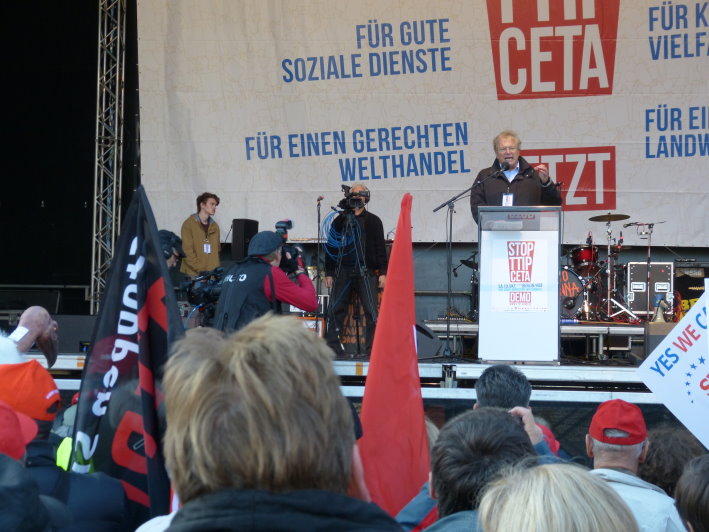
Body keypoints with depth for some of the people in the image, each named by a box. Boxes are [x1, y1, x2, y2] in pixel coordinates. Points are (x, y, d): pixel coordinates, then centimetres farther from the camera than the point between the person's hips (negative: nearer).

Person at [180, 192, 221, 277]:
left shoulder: (214, 226, 17)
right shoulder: (189, 224, -1)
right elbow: (187, 251, -8)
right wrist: (201, 270, -14)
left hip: (212, 274, 5)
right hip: (194, 274, -5)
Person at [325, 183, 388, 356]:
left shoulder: (373, 221, 10)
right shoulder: (340, 221, 13)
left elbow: (380, 248, 7)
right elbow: (331, 247, 13)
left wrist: (382, 273, -1)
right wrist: (329, 273, 6)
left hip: (366, 272, -1)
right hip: (343, 271, 1)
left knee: (371, 312, -7)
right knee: (336, 311, -3)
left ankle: (372, 348, -4)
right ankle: (333, 347, 1)